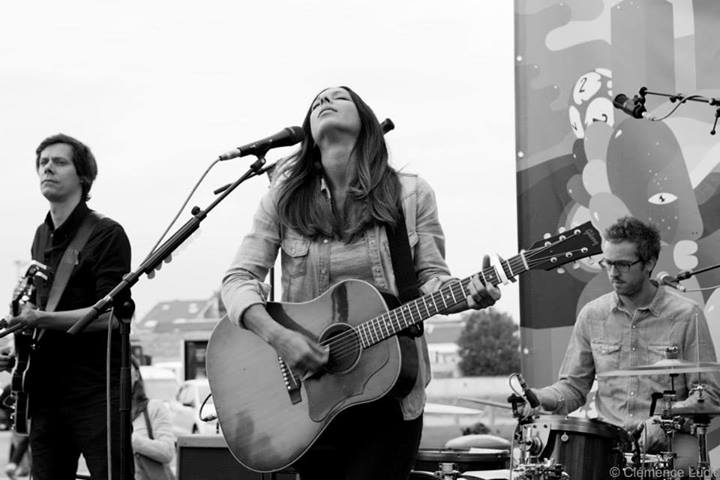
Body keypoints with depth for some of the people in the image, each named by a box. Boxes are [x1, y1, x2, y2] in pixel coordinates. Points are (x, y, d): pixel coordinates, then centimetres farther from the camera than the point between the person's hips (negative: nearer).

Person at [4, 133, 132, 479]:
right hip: (46, 394, 7)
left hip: (95, 395, -7)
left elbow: (110, 314, -16)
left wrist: (41, 319, -23)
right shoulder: (41, 237, 17)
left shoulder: (106, 235, -7)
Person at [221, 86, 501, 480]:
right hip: (307, 395, 1)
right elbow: (239, 279, -4)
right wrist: (276, 336, -21)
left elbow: (430, 278, 3)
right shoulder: (285, 197, -1)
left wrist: (466, 293, -20)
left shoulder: (411, 194, 0)